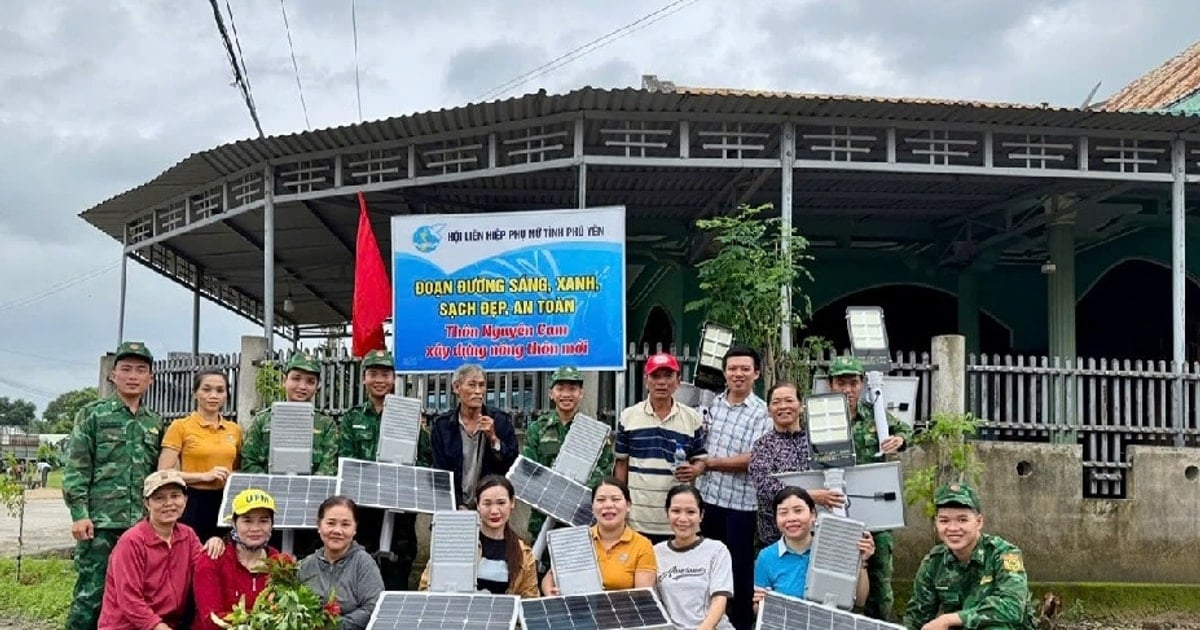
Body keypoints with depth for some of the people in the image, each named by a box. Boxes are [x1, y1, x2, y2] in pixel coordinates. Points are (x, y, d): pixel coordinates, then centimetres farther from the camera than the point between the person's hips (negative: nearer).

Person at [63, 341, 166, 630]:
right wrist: (79, 514, -11)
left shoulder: (156, 423, 15)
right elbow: (75, 468, -2)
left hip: (142, 524, 4)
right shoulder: (92, 414, 4)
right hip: (100, 521, -4)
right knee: (91, 593, -4)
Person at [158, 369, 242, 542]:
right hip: (193, 504, -4)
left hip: (225, 503, 4)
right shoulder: (180, 427, -2)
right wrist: (204, 476, -15)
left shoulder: (234, 429, 11)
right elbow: (164, 473, -8)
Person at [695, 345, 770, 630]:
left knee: (739, 567, 5)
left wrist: (708, 462, -15)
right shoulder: (712, 404, 7)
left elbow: (752, 459, -16)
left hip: (740, 502, -5)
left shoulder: (762, 413, -9)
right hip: (707, 496, 5)